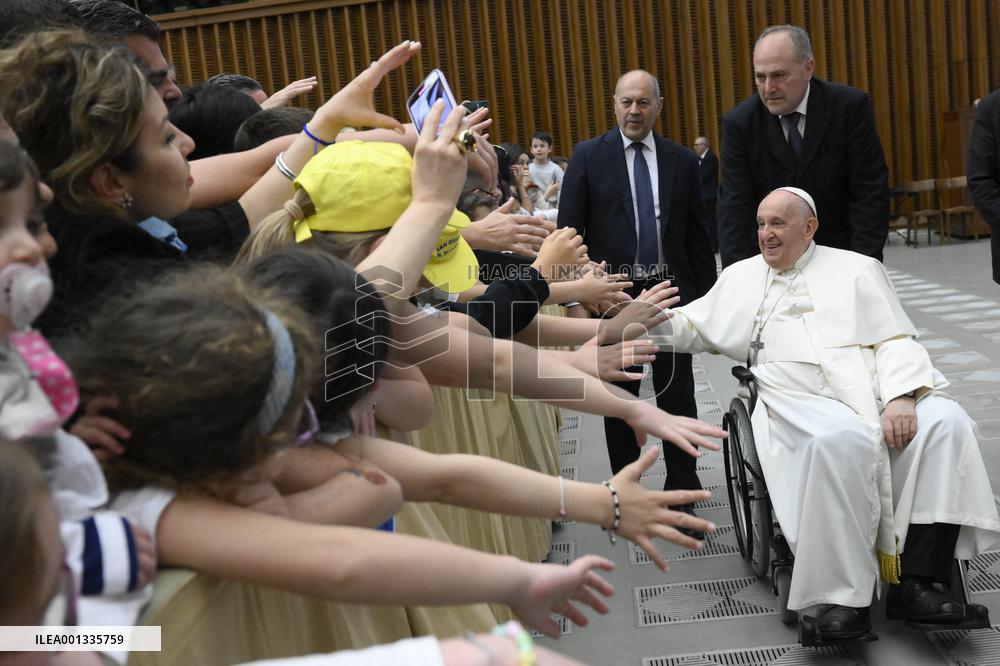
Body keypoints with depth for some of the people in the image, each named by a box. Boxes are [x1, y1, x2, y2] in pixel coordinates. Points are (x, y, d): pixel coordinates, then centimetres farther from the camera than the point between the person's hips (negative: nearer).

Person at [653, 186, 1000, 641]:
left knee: (945, 421, -29)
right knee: (840, 439, -37)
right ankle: (846, 595, -31)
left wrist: (901, 397, -11)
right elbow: (689, 327, 22)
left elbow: (895, 341, 8)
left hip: (878, 390, 2)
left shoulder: (856, 268, 17)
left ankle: (915, 584, -27)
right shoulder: (741, 277, 21)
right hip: (802, 400, -2)